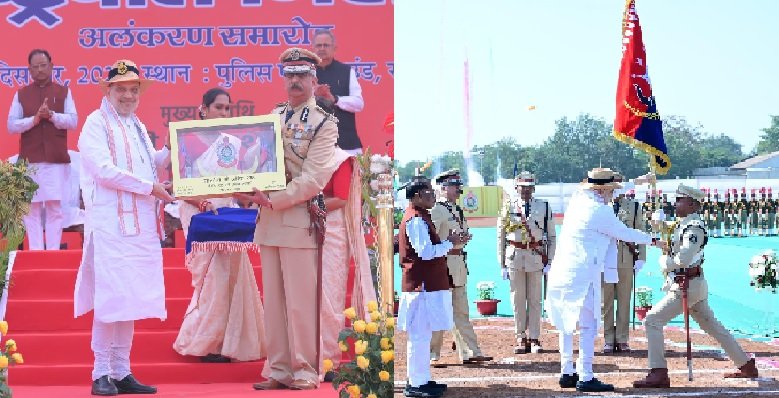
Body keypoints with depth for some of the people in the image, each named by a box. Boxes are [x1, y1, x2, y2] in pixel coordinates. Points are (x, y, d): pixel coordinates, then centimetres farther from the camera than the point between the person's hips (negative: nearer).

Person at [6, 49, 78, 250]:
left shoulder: (63, 92, 8)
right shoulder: (21, 94, 9)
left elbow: (73, 121, 0)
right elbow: (11, 125, 2)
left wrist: (52, 115, -15)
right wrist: (34, 119, -13)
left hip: (56, 159, 0)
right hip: (29, 160, 1)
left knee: (55, 206, -4)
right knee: (31, 208, -2)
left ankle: (53, 252, 0)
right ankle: (35, 253, 0)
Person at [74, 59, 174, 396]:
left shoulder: (137, 127, 19)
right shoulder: (96, 124, -4)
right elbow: (105, 170, -15)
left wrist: (170, 152, 5)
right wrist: (150, 187, -14)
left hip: (141, 226, 7)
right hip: (110, 225, -7)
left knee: (132, 298, 7)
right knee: (110, 298, -9)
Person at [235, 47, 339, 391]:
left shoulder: (324, 124, -3)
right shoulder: (273, 116, 15)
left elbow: (313, 179, -13)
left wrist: (272, 199, -19)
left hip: (299, 220, -6)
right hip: (268, 220, 6)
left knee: (301, 301, -4)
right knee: (273, 300, 8)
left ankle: (305, 371, 4)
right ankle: (279, 370, 14)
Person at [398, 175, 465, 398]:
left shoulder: (421, 217, 17)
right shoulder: (416, 219, -16)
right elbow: (426, 252, -22)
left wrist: (450, 243, 14)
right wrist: (449, 243, -11)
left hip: (429, 285, 11)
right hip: (423, 285, -11)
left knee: (423, 334, 15)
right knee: (420, 334, -7)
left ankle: (421, 379, 22)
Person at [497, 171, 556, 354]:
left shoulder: (544, 207, 5)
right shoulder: (508, 207, 3)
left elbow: (552, 236, 9)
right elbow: (501, 236, 6)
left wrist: (549, 261, 1)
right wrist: (502, 264, 3)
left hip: (536, 256, 0)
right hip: (514, 256, 0)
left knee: (535, 300, 4)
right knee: (517, 299, 4)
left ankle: (534, 339, 10)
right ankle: (521, 338, 12)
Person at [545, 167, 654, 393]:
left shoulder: (577, 199, 10)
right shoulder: (600, 211, -12)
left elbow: (603, 192, 26)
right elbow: (625, 234, -2)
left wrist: (637, 181, 35)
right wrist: (651, 239, 16)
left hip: (561, 272, 9)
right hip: (582, 275, -9)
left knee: (567, 325, 14)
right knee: (589, 325, -5)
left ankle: (567, 373, 19)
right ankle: (585, 378, -8)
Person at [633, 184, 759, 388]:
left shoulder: (694, 227, -17)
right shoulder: (683, 225, 13)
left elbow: (684, 258, -25)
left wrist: (664, 262, -10)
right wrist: (666, 246, 3)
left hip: (687, 286, -10)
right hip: (694, 285, 10)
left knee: (652, 320, -13)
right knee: (712, 325, 18)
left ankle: (658, 373, -15)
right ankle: (747, 366, 26)